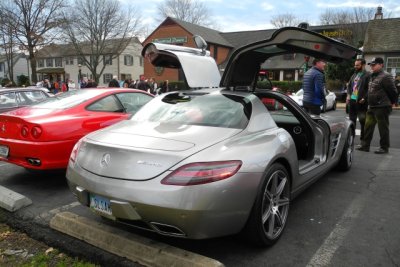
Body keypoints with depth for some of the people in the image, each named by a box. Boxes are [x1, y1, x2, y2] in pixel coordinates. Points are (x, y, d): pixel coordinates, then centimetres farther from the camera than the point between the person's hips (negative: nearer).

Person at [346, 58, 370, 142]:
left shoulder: (367, 75, -9)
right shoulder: (354, 75, 14)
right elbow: (349, 85, 21)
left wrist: (364, 98, -20)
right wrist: (348, 95, 7)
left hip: (361, 101, -7)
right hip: (352, 100, 7)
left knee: (362, 120, 1)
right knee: (352, 119, 15)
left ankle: (363, 138, 9)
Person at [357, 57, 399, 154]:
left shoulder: (385, 76, -14)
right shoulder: (372, 76, 14)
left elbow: (393, 91, -12)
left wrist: (392, 102, -1)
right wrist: (369, 103, 17)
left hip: (382, 107, -9)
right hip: (372, 106, 9)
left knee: (383, 128, 1)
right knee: (368, 126, 11)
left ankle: (384, 148, 12)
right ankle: (365, 145, 18)